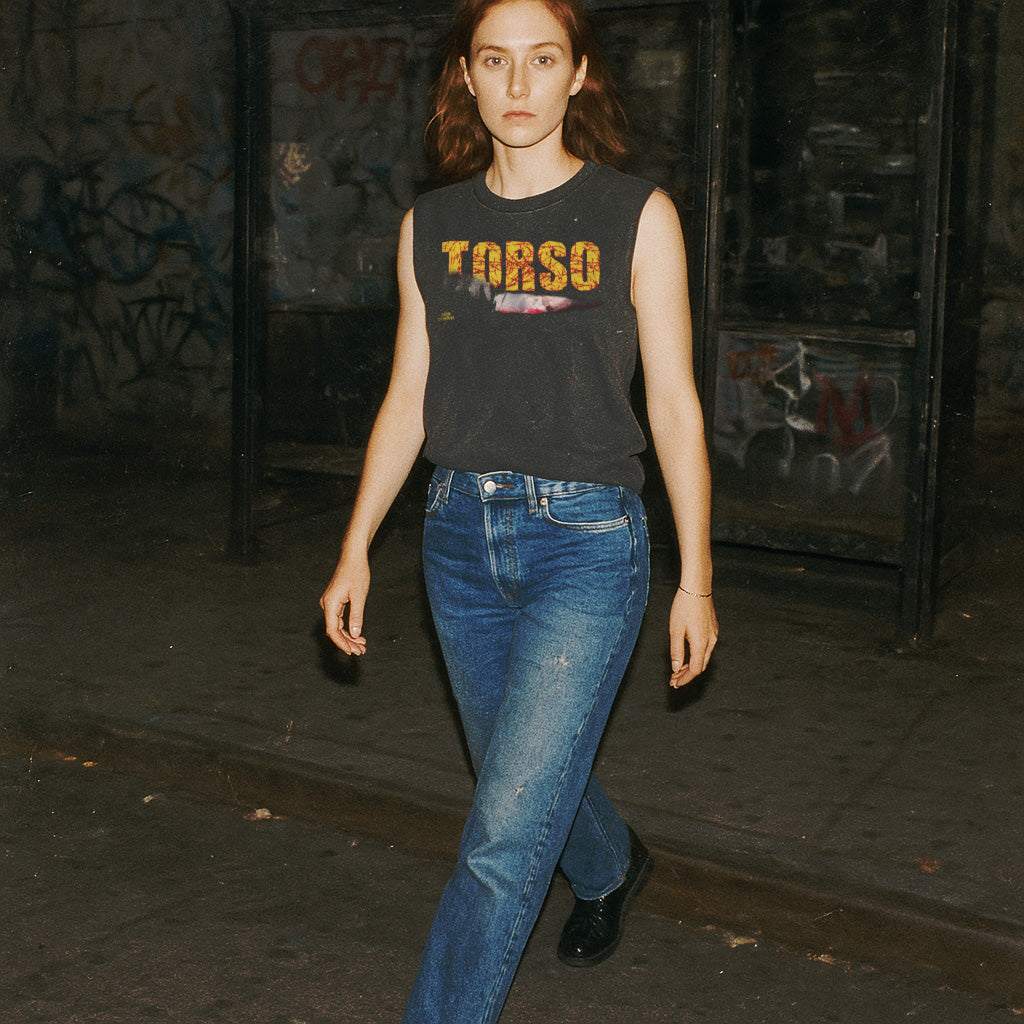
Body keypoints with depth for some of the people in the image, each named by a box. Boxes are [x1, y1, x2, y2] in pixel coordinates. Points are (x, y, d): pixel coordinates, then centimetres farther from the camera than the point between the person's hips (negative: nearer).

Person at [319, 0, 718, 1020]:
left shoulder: (636, 216, -4)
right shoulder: (431, 224, 6)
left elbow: (673, 404, -3)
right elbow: (408, 397, 10)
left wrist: (696, 580, -3)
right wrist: (356, 549, 6)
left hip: (585, 539, -4)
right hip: (460, 533, 5)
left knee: (507, 828, -9)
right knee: (524, 775, 22)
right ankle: (611, 865, 53)